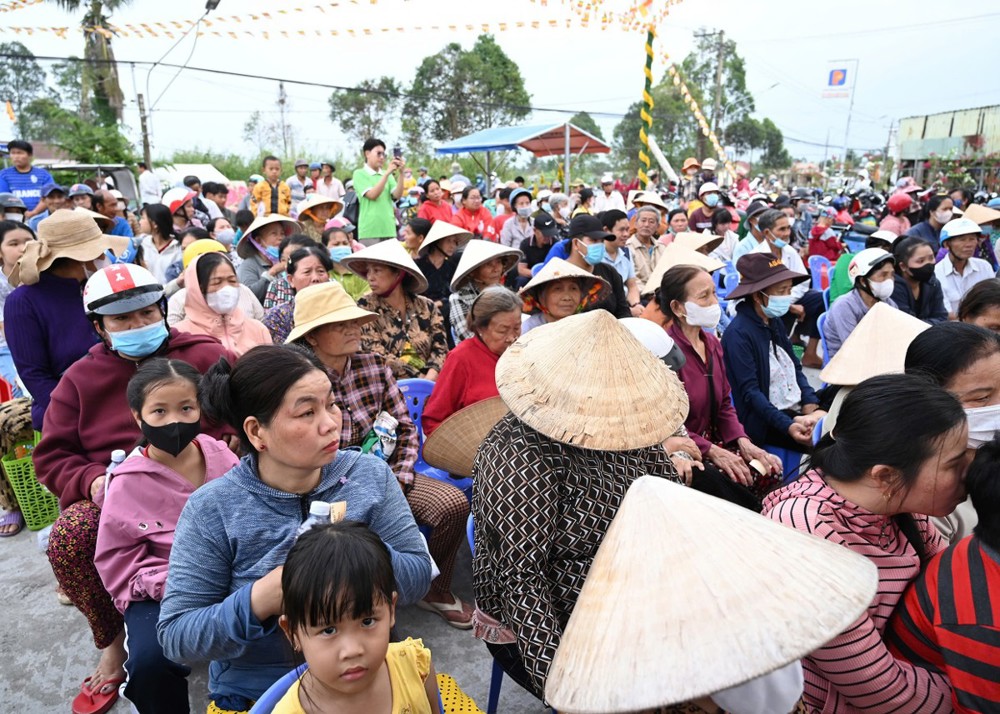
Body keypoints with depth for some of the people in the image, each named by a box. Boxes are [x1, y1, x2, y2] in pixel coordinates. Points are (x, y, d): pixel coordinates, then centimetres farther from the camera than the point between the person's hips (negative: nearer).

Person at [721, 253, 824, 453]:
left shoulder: (775, 322, 11)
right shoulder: (738, 333, -15)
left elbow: (795, 368, 13)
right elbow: (750, 392, -18)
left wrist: (811, 408, -3)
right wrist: (788, 425, -27)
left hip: (798, 410, 8)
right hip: (763, 423, -8)